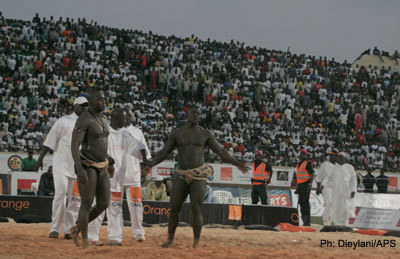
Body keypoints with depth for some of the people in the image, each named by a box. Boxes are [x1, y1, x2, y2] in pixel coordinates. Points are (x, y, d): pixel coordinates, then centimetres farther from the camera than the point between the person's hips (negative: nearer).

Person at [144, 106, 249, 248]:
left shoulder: (205, 134, 3)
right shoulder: (176, 133, 6)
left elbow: (221, 151, 6)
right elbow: (164, 152, 6)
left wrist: (237, 163, -4)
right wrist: (150, 164, -10)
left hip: (199, 176, -2)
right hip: (181, 176, 2)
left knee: (196, 211, -9)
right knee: (174, 209, 1)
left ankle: (196, 243, 4)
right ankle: (170, 239, 20)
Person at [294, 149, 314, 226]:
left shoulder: (308, 163, -6)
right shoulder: (298, 164, 20)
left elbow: (312, 174, -12)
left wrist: (310, 185, -21)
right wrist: (297, 188, 24)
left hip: (306, 184, -9)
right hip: (300, 185, 9)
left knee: (305, 202, -12)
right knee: (301, 202, 8)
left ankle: (307, 221, -12)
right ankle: (304, 220, 13)